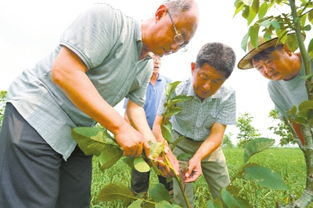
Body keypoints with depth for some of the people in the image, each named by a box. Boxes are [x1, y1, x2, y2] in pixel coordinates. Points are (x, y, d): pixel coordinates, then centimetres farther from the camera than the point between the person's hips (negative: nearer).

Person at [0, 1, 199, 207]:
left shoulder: (147, 68, 7)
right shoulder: (108, 17, -18)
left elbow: (135, 106, 10)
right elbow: (63, 72, -27)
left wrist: (152, 145, -8)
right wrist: (120, 127, -28)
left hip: (79, 134, 8)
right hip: (37, 115, -7)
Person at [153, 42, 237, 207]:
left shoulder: (228, 95, -22)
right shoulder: (175, 90, -24)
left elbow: (216, 135, -24)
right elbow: (158, 125, -24)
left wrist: (197, 158, -40)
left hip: (209, 146, 2)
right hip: (181, 142, -1)